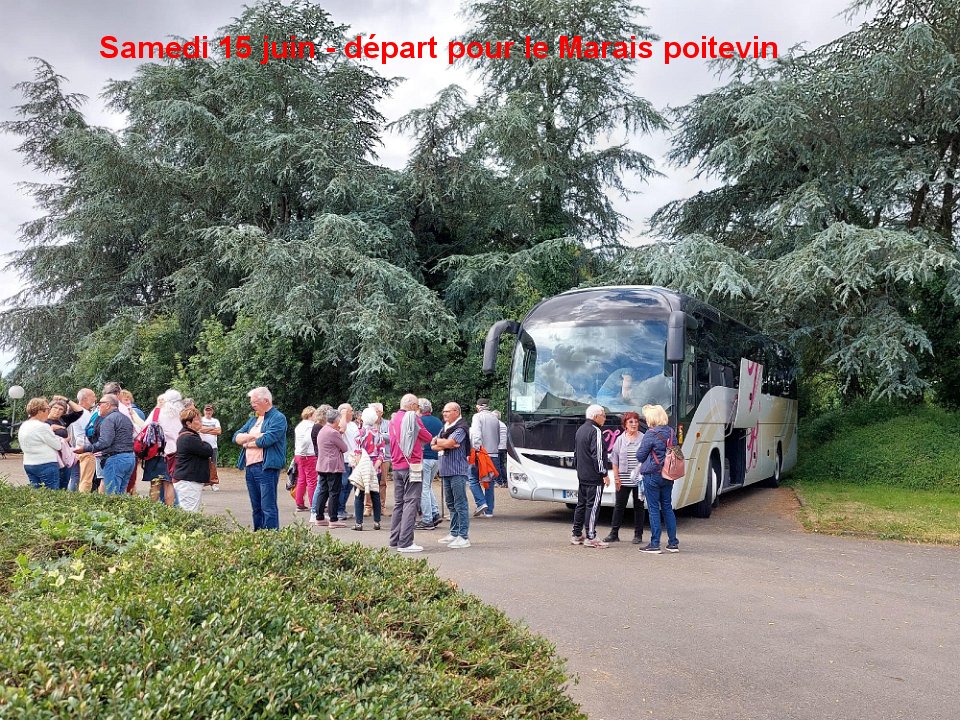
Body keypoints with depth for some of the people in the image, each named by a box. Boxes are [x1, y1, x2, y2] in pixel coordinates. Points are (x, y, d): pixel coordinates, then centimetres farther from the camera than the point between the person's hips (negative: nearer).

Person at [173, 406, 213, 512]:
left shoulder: (184, 435, 17)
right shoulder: (190, 438, -18)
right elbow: (209, 451, -17)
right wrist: (204, 444, 1)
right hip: (189, 481, -11)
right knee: (190, 513, -10)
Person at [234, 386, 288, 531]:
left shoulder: (278, 418, -6)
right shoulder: (254, 419, 20)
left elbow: (266, 440, -19)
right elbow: (236, 437, 12)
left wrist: (247, 442, -2)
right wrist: (253, 436, -7)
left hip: (267, 468, -8)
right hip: (250, 468, 8)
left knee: (268, 507, -8)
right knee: (256, 507, 12)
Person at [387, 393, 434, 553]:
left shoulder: (393, 419, 13)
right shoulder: (412, 417, -10)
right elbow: (427, 438, -3)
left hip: (396, 466, 8)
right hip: (412, 466, -8)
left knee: (398, 503, 14)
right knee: (411, 503, -7)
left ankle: (394, 540, 18)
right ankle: (405, 543, -11)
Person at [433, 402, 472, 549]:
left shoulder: (460, 428, -8)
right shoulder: (445, 428, 17)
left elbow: (449, 443, -20)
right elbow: (433, 446, 10)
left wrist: (438, 441, -1)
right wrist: (444, 445, -9)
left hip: (457, 471, -9)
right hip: (446, 471, 9)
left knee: (460, 504, -8)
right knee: (451, 504, 14)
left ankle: (464, 537, -6)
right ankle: (454, 533, 23)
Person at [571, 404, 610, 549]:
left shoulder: (580, 430, 16)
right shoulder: (595, 431, -14)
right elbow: (597, 455, -19)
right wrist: (604, 474, -14)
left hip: (582, 475, 9)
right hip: (594, 477, -9)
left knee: (581, 504, 13)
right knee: (593, 505, -6)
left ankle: (577, 535, 18)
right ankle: (591, 537, -5)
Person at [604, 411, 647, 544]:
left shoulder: (643, 439, 1)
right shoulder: (620, 439, 5)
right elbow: (614, 461, 6)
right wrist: (616, 477, -2)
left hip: (639, 479, -1)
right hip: (623, 480, 1)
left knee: (638, 507, 7)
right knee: (619, 506, 5)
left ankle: (638, 535, 16)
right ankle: (614, 534, 11)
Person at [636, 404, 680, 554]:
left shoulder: (651, 434, -15)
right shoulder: (671, 432, 6)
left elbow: (640, 456, -9)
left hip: (652, 475, -6)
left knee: (654, 509, 0)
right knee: (667, 507, 13)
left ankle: (655, 544, 2)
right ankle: (673, 543, 15)